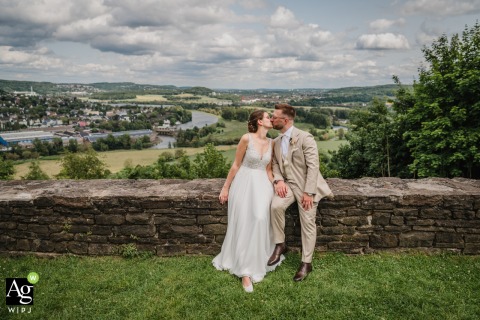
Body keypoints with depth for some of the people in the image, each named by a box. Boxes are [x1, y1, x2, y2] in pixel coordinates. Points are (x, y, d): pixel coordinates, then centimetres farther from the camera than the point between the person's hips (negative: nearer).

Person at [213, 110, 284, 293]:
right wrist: (225, 188, -2)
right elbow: (236, 165, -4)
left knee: (260, 223, -11)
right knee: (243, 225, -3)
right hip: (244, 184, -4)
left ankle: (256, 263, 8)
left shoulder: (271, 143, 6)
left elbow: (268, 170, 12)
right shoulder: (246, 139, -10)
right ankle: (245, 270, 3)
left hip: (262, 185, 4)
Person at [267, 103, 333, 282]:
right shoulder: (276, 141, 9)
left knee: (308, 223, -4)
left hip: (305, 185, -4)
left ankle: (306, 263, 11)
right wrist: (278, 180, -10)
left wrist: (308, 192, -20)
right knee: (276, 205, -24)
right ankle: (280, 244, -4)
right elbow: (275, 164, 12)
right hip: (287, 184, 5)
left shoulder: (305, 138, -13)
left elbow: (313, 166, -17)